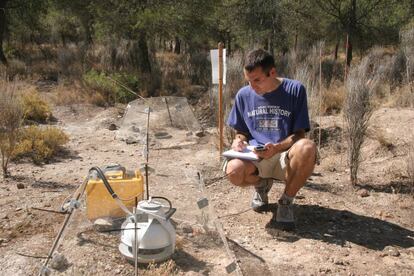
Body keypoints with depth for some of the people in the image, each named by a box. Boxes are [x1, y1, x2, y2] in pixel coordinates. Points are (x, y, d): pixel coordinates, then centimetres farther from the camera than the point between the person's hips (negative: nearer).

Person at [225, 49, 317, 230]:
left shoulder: (295, 90, -8)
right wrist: (239, 140, -11)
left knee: (307, 147, -37)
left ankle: (286, 201, -10)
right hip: (255, 157, 2)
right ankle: (262, 184, 8)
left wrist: (277, 147, -27)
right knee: (234, 171, -33)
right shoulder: (244, 95, 2)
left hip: (285, 156, -2)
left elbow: (299, 134, -8)